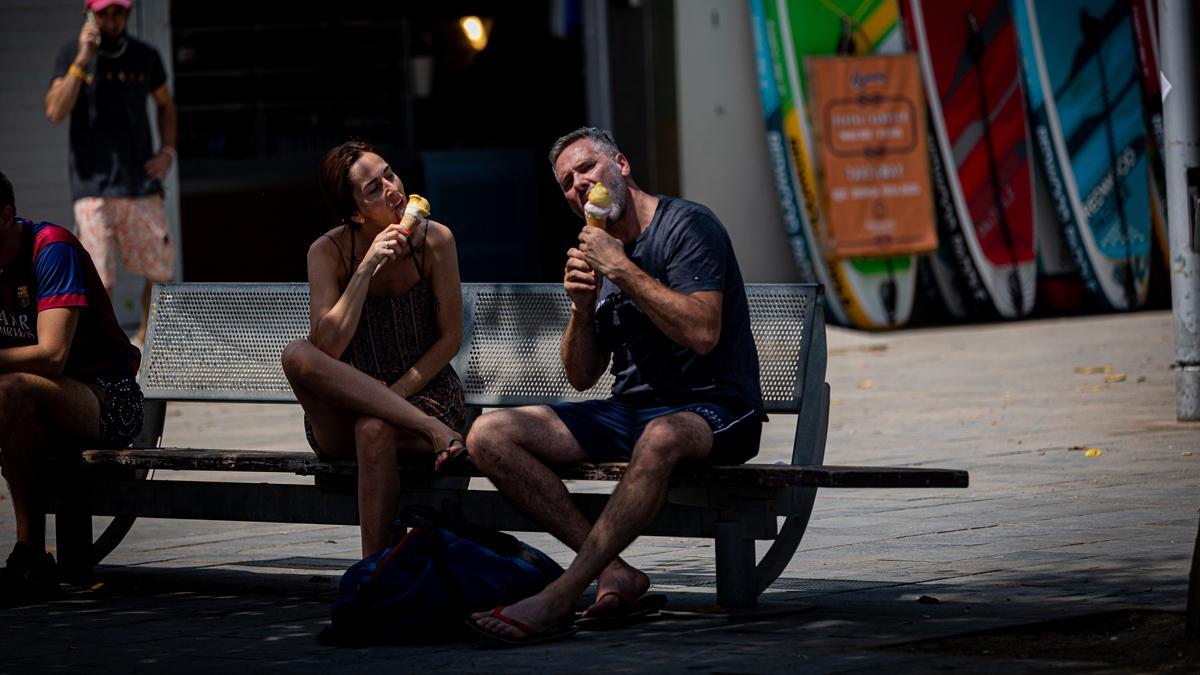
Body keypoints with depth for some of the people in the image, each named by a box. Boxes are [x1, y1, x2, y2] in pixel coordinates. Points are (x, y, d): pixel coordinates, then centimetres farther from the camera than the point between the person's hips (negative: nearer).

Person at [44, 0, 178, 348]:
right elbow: (55, 112, -14)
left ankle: (145, 339, 30)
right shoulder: (71, 55, -1)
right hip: (93, 186, -3)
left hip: (142, 182, 3)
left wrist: (168, 150, 9)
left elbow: (165, 104, 24)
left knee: (161, 270, 8)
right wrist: (82, 61, -19)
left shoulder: (145, 57, 7)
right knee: (99, 280, -11)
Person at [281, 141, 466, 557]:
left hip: (422, 393, -1)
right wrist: (368, 267, -25)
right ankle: (431, 429, -32)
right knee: (297, 355, -29)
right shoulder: (328, 252, -8)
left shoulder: (434, 240, -7)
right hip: (342, 421, 1)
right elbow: (327, 348, -20)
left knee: (374, 428, -36)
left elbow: (450, 339, -1)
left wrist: (395, 393, -14)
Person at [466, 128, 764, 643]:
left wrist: (620, 268, -18)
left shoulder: (686, 225, -7)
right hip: (631, 408, 8)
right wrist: (582, 306, -4)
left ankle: (558, 599, -40)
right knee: (489, 436, -10)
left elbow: (703, 334, -22)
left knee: (660, 438, -44)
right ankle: (615, 573, -19)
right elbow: (582, 377, 15)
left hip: (712, 408, -8)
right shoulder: (598, 253, 15)